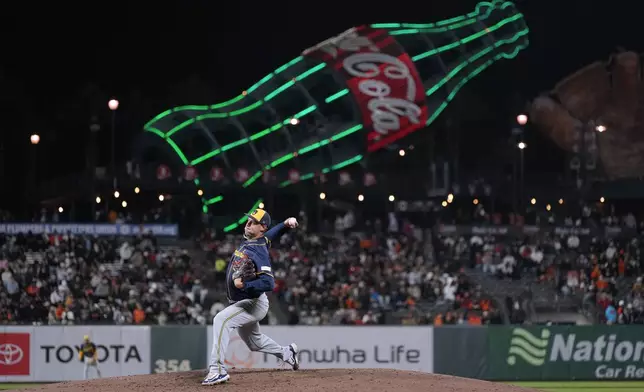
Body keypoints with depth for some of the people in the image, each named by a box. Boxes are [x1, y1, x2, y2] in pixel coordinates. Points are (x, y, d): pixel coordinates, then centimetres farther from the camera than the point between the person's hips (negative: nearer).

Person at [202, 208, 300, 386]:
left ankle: (217, 370, -36)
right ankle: (287, 353, 49)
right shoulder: (247, 241, 3)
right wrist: (284, 224, 2)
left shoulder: (258, 252, -22)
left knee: (221, 319, -31)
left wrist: (244, 285, -37)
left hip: (254, 303, -10)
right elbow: (270, 234, 21)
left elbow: (269, 283, -31)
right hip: (241, 303, 10)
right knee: (255, 343, 25)